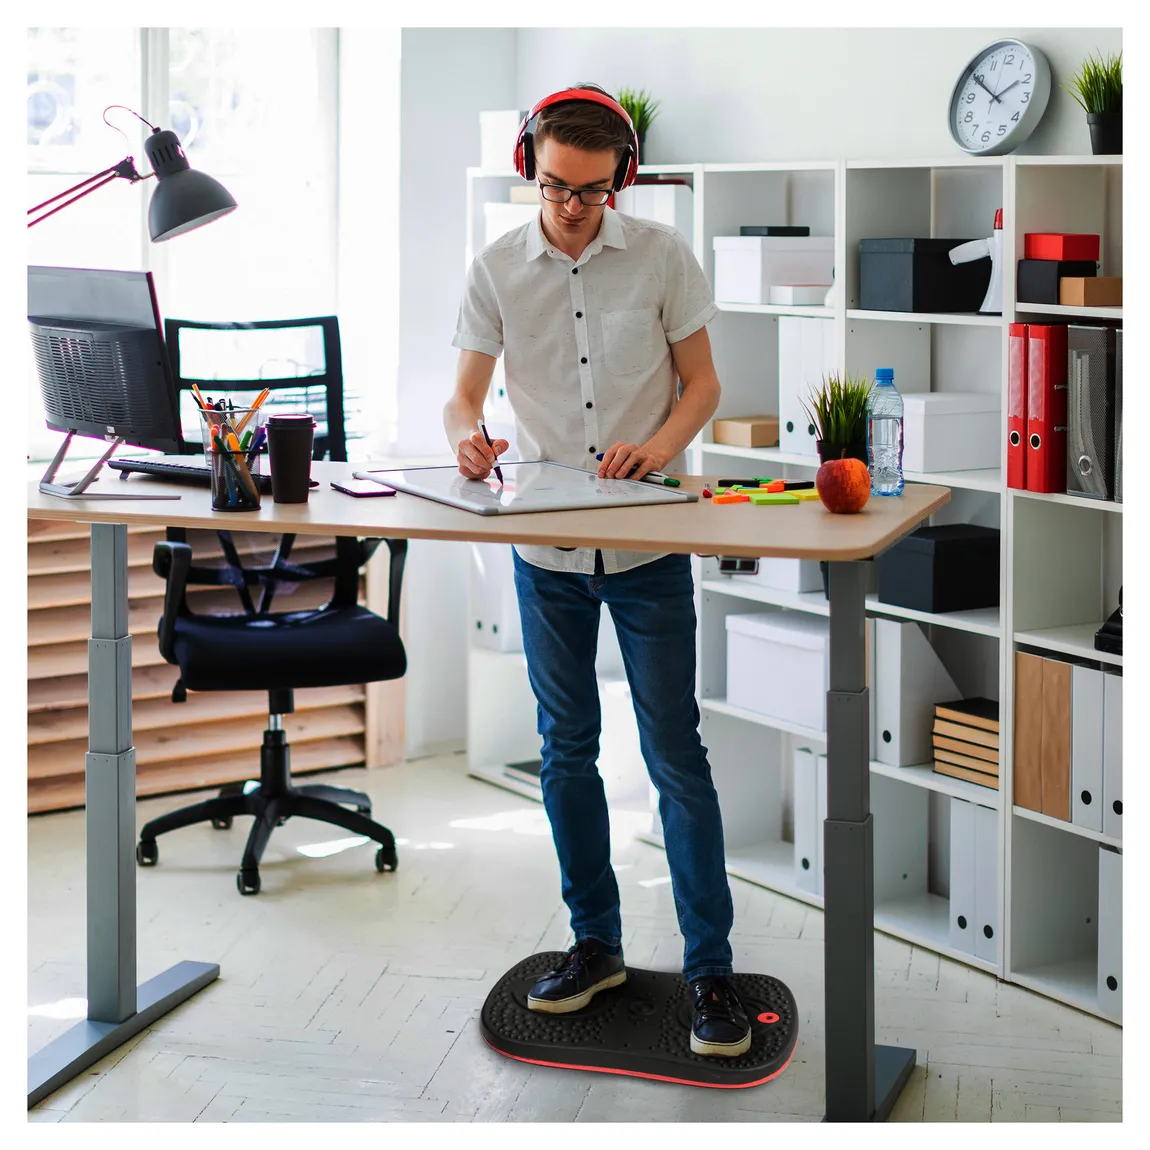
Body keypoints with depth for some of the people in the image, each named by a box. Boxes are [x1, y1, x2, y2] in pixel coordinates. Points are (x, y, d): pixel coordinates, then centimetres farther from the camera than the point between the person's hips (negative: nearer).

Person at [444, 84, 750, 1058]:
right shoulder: (496, 269, 0)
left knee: (675, 751, -2)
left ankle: (711, 967, 4)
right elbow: (464, 394, 0)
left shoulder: (662, 255, -4)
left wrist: (659, 444, -19)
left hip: (648, 544, -2)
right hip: (545, 547, 3)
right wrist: (467, 437, -24)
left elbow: (702, 383, 1)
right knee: (567, 748, 11)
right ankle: (596, 943, 24)